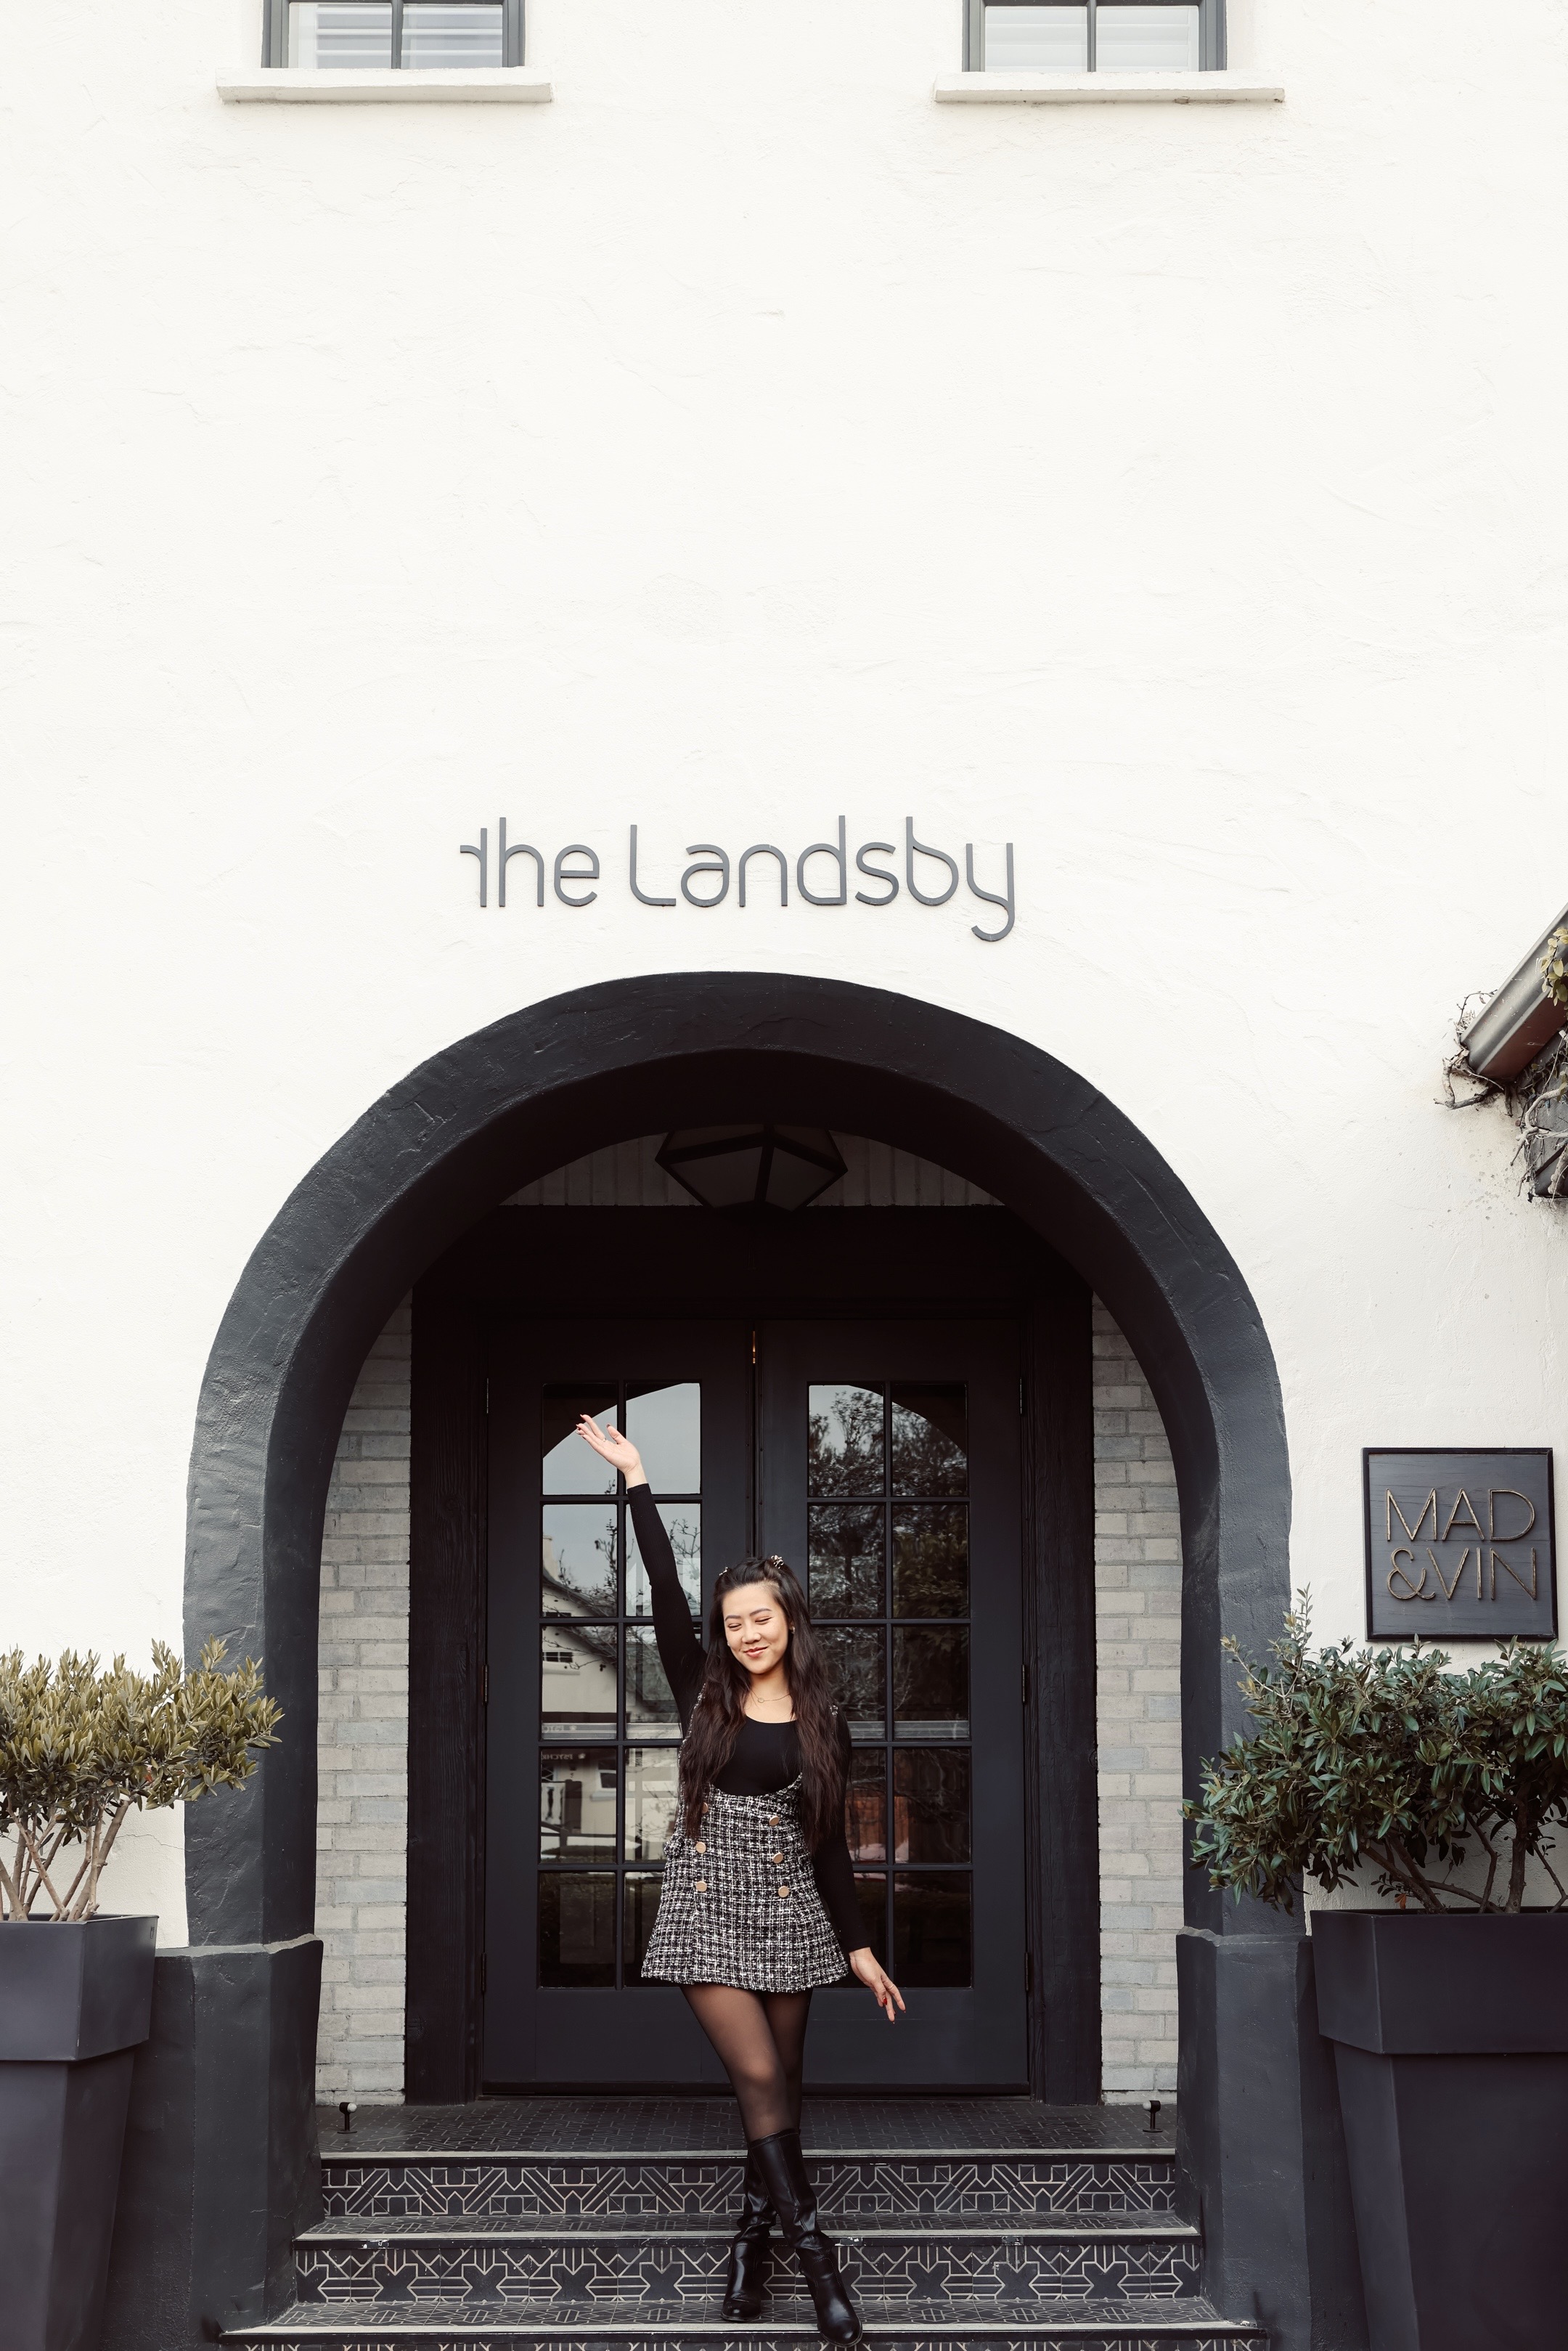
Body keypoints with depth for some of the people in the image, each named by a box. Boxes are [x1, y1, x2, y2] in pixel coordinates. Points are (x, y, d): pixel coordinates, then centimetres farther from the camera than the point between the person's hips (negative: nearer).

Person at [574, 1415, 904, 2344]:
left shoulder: (823, 1722, 3)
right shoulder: (706, 1695, 2)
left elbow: (831, 1843, 6)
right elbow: (667, 1596, -6)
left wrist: (859, 1947, 3)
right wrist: (638, 1481, -8)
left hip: (790, 1910, 2)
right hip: (710, 1903, -1)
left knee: (780, 2085, 4)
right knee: (759, 2078, -9)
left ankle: (754, 2239, 17)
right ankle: (817, 2257, -7)